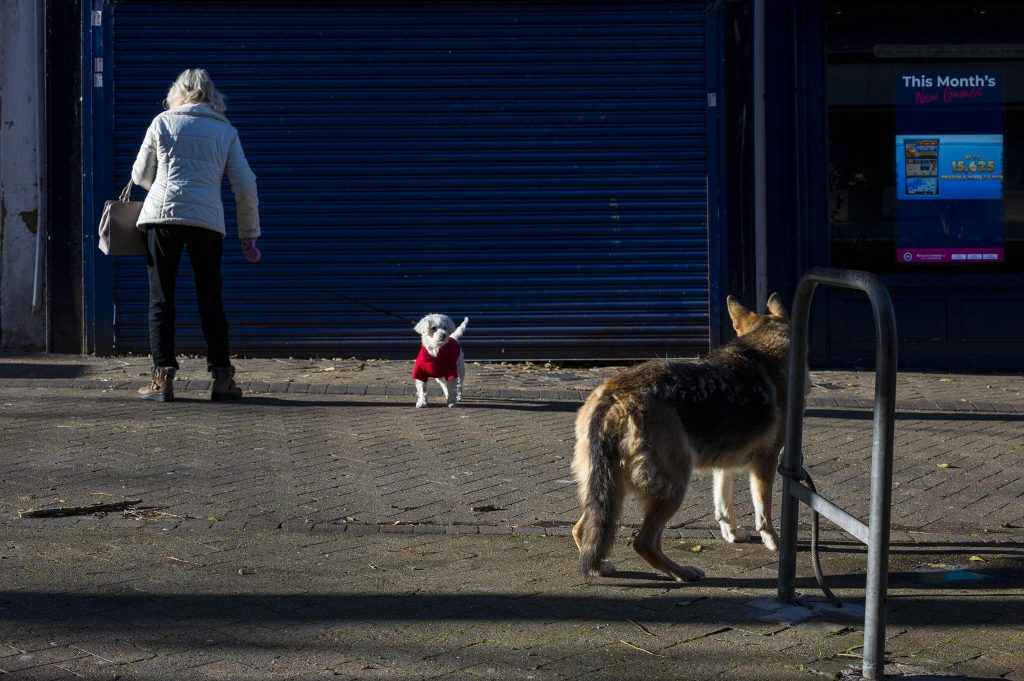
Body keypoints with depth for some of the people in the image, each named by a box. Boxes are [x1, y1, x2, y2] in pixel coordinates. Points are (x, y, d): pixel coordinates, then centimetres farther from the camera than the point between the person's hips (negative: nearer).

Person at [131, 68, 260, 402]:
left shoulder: (163, 123, 8)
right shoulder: (226, 131, 11)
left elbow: (140, 176, 14)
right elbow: (245, 185, 6)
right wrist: (249, 233, 14)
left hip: (163, 213, -1)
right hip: (208, 220, 1)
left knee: (161, 299, 4)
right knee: (210, 299, 10)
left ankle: (163, 377, -1)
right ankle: (221, 377, 9)